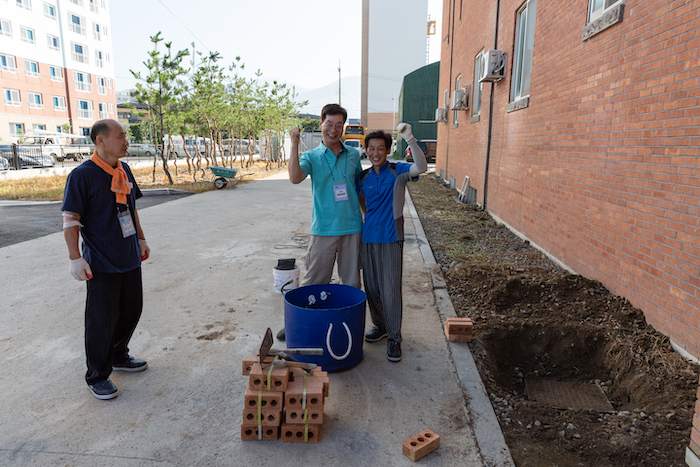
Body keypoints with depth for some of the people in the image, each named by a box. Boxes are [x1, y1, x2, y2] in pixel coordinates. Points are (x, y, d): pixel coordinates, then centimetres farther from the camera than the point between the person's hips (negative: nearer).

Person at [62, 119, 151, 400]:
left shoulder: (124, 170, 7)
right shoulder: (82, 175, -14)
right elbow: (71, 220, -14)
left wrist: (141, 239, 19)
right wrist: (76, 258, -17)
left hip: (129, 259, 7)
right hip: (101, 264, -7)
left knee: (131, 311, 18)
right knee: (102, 321, 4)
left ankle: (118, 356, 40)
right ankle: (97, 377, 22)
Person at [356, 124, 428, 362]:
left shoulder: (398, 171, -3)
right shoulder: (363, 177, 9)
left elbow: (421, 167, -23)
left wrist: (409, 138, -32)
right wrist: (370, 220, 11)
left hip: (391, 239, -4)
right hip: (368, 238, 5)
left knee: (391, 289, -4)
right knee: (371, 287, 12)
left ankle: (394, 337, 8)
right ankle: (380, 326, 31)